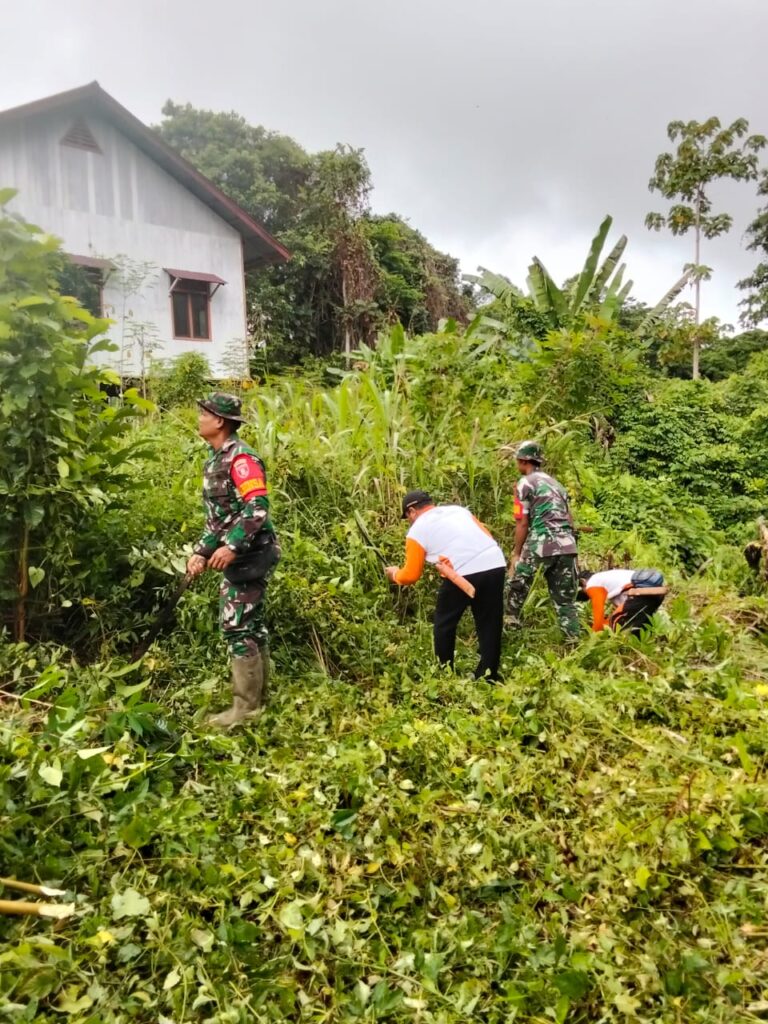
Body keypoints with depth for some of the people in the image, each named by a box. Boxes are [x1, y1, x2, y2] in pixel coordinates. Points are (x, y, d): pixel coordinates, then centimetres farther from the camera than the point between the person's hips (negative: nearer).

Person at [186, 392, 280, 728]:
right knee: (251, 625, 14)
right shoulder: (214, 460, 15)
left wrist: (232, 546, -31)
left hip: (249, 555, -10)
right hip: (238, 556, 10)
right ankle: (258, 697, 25)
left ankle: (246, 706, 4)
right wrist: (202, 552, 14)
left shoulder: (240, 457, -16)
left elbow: (258, 508, -26)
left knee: (237, 627, -6)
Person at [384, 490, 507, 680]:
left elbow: (411, 575, 13)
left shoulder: (417, 530, 10)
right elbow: (486, 536, 21)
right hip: (496, 565, 5)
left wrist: (395, 575, 32)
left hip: (464, 574, -5)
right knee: (489, 625, 15)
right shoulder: (458, 509, 24)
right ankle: (488, 677, 20)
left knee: (444, 625, 16)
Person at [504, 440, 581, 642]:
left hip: (541, 544, -6)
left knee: (517, 586, 13)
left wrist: (516, 553, 4)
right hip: (567, 545, 6)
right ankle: (575, 640, 6)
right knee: (565, 598, 10)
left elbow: (523, 523, -3)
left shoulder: (525, 483, 1)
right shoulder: (555, 482, 23)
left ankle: (511, 624, 19)